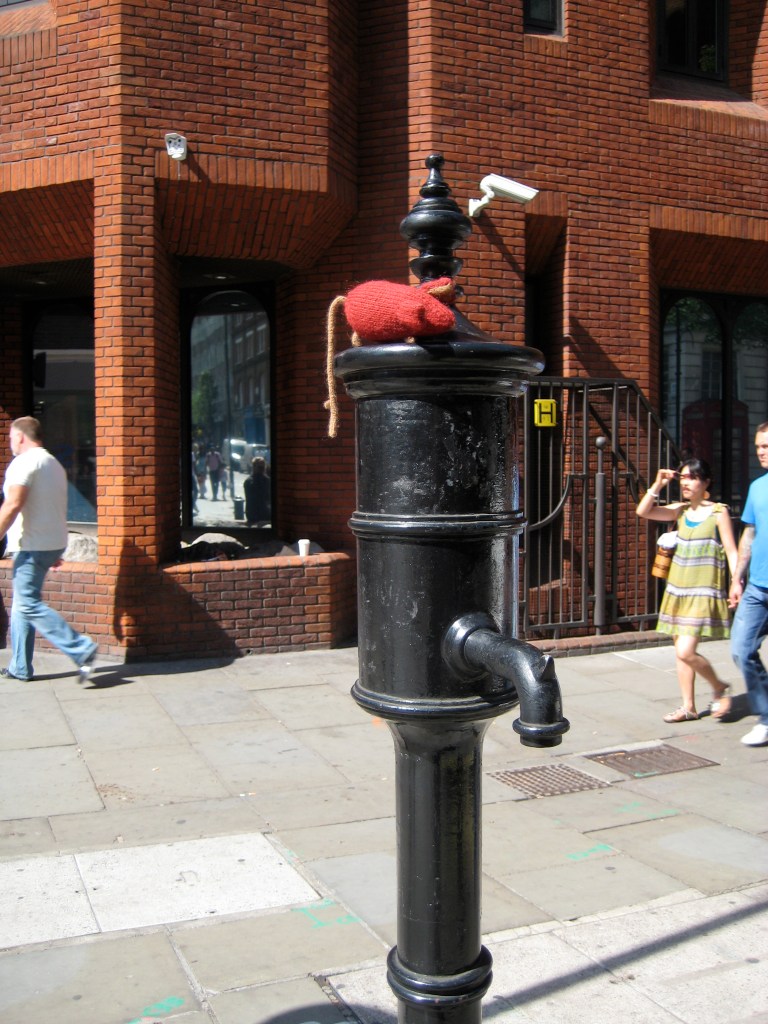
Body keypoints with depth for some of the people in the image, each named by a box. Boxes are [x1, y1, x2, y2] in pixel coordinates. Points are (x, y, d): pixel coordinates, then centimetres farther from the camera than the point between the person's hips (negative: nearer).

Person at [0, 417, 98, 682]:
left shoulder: (25, 462, -11)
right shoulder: (54, 464, 19)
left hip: (32, 545, -9)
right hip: (53, 543, 9)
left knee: (29, 605, -9)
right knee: (21, 605, 14)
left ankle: (82, 649, -15)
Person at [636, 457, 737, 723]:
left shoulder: (718, 512, -6)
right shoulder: (681, 511, 8)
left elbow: (731, 551, -8)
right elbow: (643, 512, 1)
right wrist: (658, 485, -5)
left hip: (704, 591, -6)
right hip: (678, 589, 6)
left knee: (686, 651, -14)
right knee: (680, 652, 8)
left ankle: (719, 687, 11)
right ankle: (688, 707, 18)